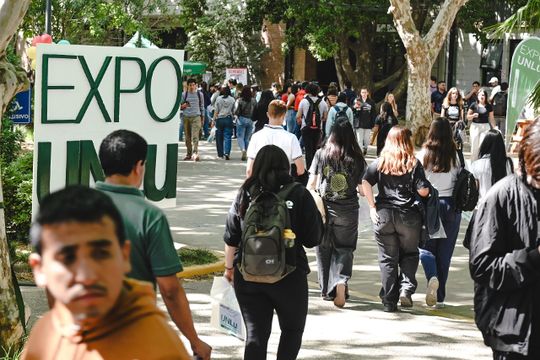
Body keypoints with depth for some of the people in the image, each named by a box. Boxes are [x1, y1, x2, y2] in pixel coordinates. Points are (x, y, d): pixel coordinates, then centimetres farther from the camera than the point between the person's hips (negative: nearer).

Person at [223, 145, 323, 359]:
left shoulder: (245, 194, -1)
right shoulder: (299, 195, -8)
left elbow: (231, 238, 4)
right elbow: (313, 239, -7)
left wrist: (229, 267, 18)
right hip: (289, 275, -2)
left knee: (255, 332, 8)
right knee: (292, 329, 18)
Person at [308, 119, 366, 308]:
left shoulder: (321, 154, -4)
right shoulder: (357, 159, -6)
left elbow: (311, 183, 0)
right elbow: (363, 190, -4)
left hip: (324, 208, 1)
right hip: (347, 211, -1)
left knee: (324, 249, 14)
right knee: (344, 249, 8)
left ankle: (327, 290, 21)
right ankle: (341, 281, -17)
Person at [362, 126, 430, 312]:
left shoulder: (380, 162, 2)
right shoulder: (414, 164, -4)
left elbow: (365, 182, -9)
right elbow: (423, 191, -9)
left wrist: (372, 207, -5)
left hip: (383, 215, 1)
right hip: (408, 215, -1)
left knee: (387, 259, 8)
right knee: (409, 254, 17)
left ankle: (389, 301, 8)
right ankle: (406, 288, -2)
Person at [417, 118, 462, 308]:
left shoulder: (423, 155, -6)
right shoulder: (455, 156, -4)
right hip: (451, 206, 1)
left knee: (426, 246, 11)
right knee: (444, 252, 9)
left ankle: (432, 277, -19)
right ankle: (440, 296, 11)